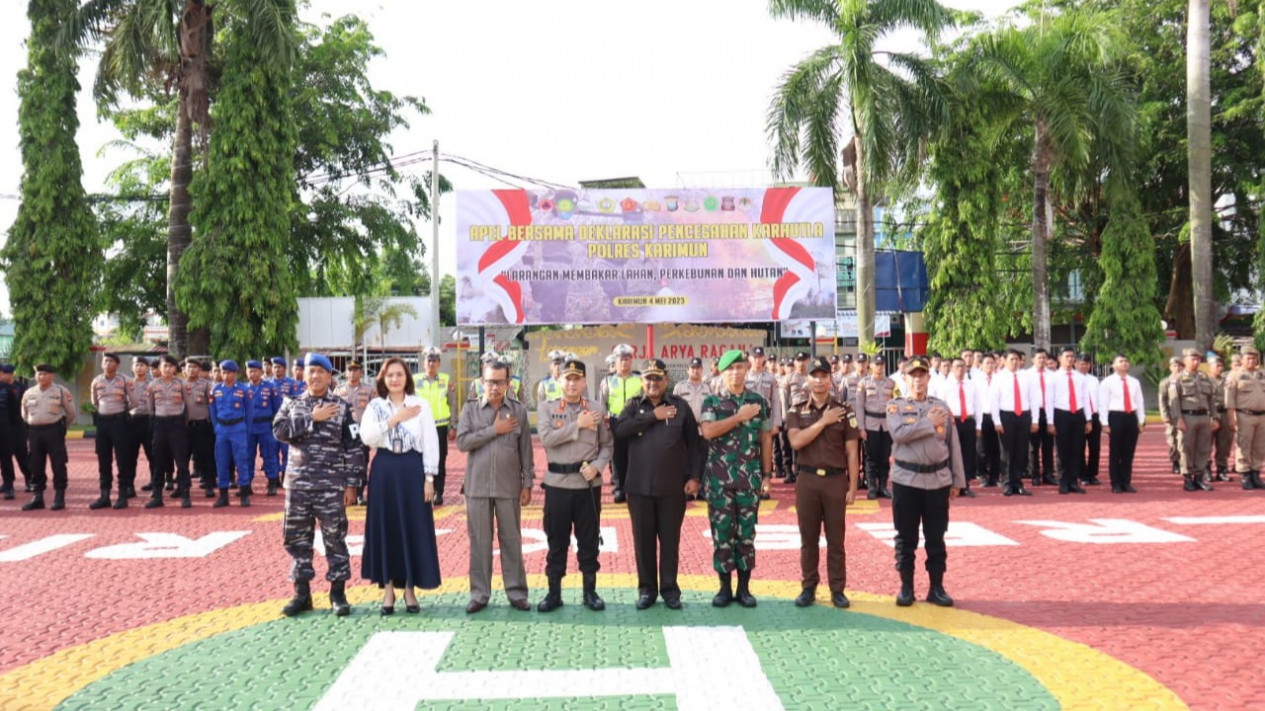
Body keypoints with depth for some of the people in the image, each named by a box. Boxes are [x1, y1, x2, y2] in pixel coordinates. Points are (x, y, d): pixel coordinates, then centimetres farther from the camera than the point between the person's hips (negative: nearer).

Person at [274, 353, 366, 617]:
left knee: (335, 538, 2)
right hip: (298, 484, 3)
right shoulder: (292, 404, 9)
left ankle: (338, 594, 12)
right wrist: (312, 418, -15)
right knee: (296, 539, 8)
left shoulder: (341, 407, 1)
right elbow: (279, 431, -10)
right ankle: (301, 593, 19)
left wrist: (352, 484, -6)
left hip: (331, 485, -2)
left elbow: (353, 447, -1)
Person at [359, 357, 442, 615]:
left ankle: (409, 589, 14)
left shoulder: (421, 405, 1)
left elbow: (431, 443, -1)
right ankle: (388, 589, 15)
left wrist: (429, 477, -6)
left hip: (412, 470, -1)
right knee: (384, 528, 4)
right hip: (384, 471, 1)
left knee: (414, 528, 2)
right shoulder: (375, 406, 4)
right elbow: (366, 437, -11)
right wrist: (395, 419, -18)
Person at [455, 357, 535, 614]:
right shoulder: (470, 409, 3)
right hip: (478, 486, 0)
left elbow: (526, 450, 4)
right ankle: (479, 593, 15)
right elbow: (462, 442, -9)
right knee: (479, 541, 6)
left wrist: (527, 484, 2)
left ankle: (516, 592, 14)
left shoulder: (518, 410, 3)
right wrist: (494, 430, -12)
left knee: (511, 540, 6)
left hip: (509, 486, 0)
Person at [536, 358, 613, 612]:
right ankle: (554, 592, 17)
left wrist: (597, 467, -12)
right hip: (557, 483, -1)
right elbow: (546, 438, -14)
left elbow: (607, 445, 5)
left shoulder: (597, 409, 3)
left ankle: (590, 591, 20)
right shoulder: (546, 407, 1)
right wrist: (577, 425, -14)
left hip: (589, 484, 1)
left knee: (589, 539, 8)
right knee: (557, 540, 7)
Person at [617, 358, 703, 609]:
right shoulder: (633, 406, 5)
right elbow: (620, 430, -14)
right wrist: (653, 416, -16)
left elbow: (695, 443, 2)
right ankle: (647, 589, 20)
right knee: (643, 540, 8)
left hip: (672, 487, -1)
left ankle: (670, 588, 19)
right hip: (639, 486, 1)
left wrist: (694, 476, -4)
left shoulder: (680, 406, 1)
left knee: (670, 540, 7)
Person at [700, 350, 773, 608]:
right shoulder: (711, 401, 0)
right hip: (719, 478, -1)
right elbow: (708, 431, -16)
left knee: (747, 532, 6)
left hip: (750, 478, 2)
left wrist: (767, 473, 4)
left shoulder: (759, 402, 7)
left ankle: (744, 587, 15)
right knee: (722, 531, 3)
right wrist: (740, 417, -15)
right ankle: (725, 587, 13)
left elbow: (766, 439, 9)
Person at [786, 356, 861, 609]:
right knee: (808, 538, 8)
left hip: (836, 479, -1)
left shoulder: (845, 411, 2)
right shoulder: (796, 411, 5)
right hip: (807, 479, 1)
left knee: (836, 539, 4)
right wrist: (824, 421, -14)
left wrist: (852, 487, -4)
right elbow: (796, 441, -13)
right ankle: (808, 587, 17)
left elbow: (852, 452, 1)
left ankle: (837, 589, 13)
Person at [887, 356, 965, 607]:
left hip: (938, 479, 2)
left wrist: (957, 480, 6)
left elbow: (953, 445, 9)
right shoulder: (895, 406, 1)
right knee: (906, 537, 5)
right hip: (906, 480, -2)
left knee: (936, 537, 8)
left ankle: (937, 587, 17)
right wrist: (929, 423, -13)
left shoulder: (942, 406, 8)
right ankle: (906, 587, 15)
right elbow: (899, 434, -18)